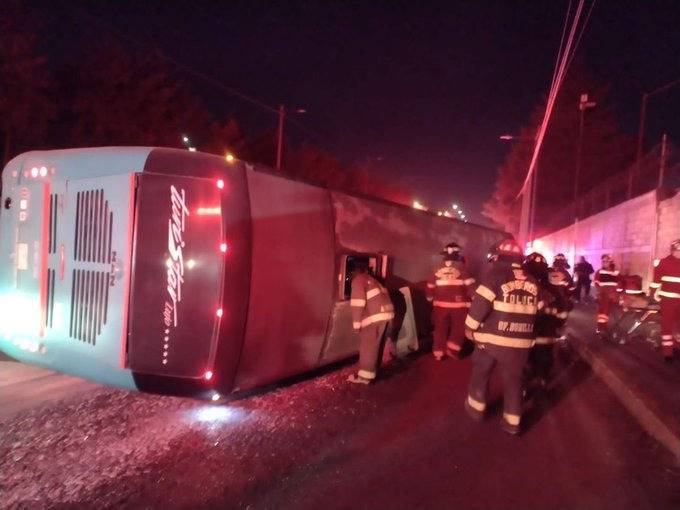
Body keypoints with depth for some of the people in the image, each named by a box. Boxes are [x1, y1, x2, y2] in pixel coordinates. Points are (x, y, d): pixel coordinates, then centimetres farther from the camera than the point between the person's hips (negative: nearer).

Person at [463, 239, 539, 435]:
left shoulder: (496, 275, -11)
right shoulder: (532, 282, 7)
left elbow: (481, 302, -17)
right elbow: (535, 311, 14)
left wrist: (470, 326, -6)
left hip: (491, 337, -4)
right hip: (520, 341, 4)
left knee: (480, 374, 17)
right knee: (513, 380, 14)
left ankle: (476, 409, 29)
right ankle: (512, 422, 21)